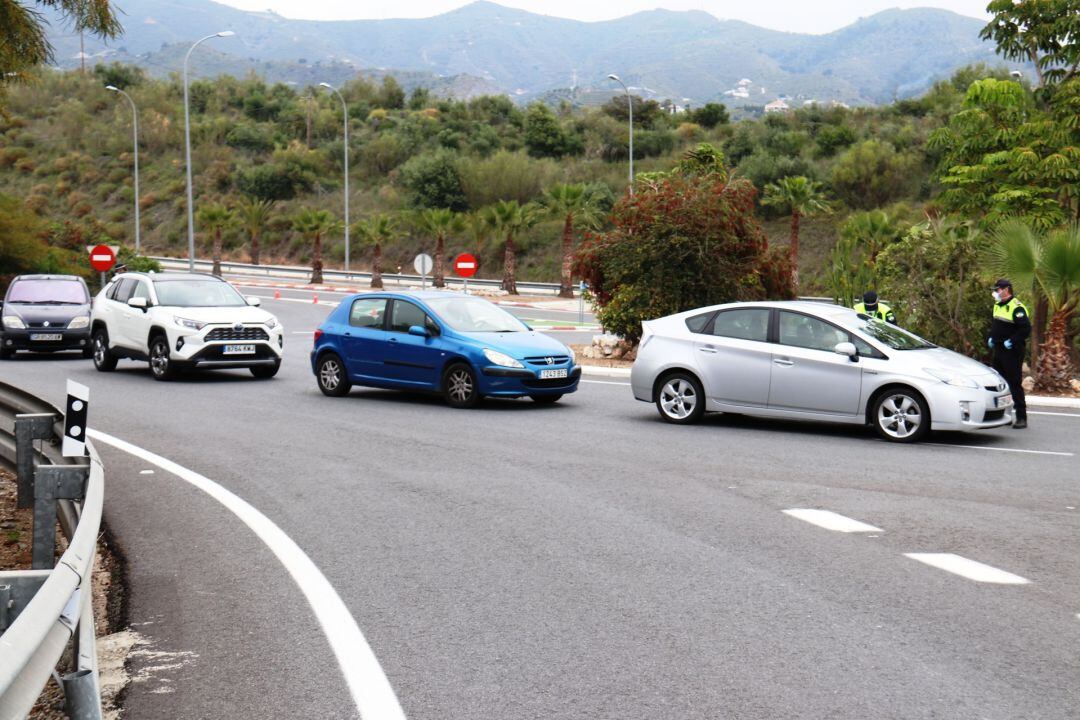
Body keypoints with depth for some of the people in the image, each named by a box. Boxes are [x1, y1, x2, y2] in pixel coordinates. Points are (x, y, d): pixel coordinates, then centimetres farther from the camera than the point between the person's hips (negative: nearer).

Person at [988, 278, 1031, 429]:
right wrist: (990, 338, 14)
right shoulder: (997, 306, 14)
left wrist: (1012, 341, -21)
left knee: (1014, 384, -7)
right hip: (998, 350, 9)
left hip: (1012, 352, -9)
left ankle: (1021, 418, -3)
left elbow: (1026, 329, -22)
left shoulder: (1016, 308, -16)